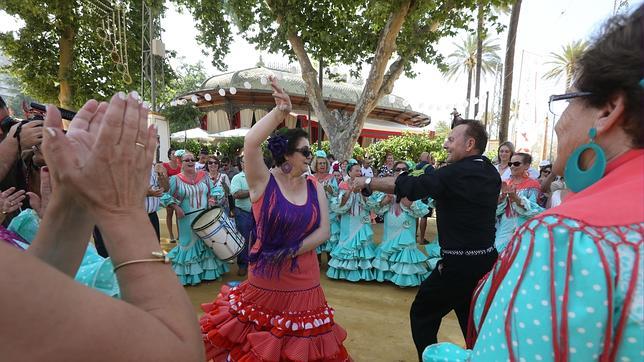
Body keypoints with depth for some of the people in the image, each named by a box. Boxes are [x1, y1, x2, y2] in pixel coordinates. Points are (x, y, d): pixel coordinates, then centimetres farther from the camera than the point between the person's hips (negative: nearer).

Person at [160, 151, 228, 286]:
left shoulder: (203, 176, 3)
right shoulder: (176, 179, -7)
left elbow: (214, 189, 11)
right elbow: (167, 196, -3)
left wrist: (212, 198, -7)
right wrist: (176, 207, -13)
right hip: (188, 220, -3)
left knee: (207, 242, 12)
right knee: (190, 244, 6)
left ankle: (208, 271, 27)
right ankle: (190, 274, 19)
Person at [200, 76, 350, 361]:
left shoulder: (315, 188, 1)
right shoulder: (263, 182, -10)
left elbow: (323, 231, -4)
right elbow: (251, 143, -27)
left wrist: (290, 252, -14)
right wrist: (279, 112, -28)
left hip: (304, 284, 3)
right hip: (265, 282, -3)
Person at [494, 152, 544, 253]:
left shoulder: (532, 185, -1)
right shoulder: (506, 184, 12)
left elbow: (532, 211, -12)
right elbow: (497, 210, 4)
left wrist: (515, 198, -25)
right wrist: (503, 196, -13)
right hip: (503, 229, 4)